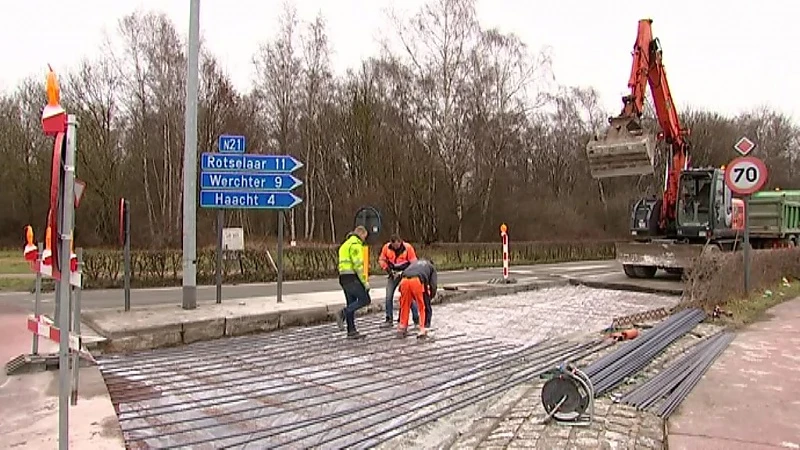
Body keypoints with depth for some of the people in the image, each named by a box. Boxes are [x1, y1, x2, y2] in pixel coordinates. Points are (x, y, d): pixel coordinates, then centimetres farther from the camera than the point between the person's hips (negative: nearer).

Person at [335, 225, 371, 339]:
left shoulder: (345, 244, 24)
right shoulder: (355, 244, -8)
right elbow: (358, 265, -16)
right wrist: (364, 281, -15)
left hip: (343, 277, 10)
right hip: (352, 277, -10)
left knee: (351, 304, 10)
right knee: (365, 300, -6)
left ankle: (351, 331, 10)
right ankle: (343, 313, -15)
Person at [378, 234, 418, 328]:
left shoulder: (408, 247, -15)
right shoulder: (386, 247, -8)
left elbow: (414, 263, -11)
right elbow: (382, 260, 3)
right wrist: (388, 270, -10)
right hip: (393, 274, 3)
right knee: (389, 297, -1)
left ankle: (416, 318, 8)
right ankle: (389, 320, 10)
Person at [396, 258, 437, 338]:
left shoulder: (414, 263, 41)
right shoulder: (431, 267, 29)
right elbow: (433, 285, 16)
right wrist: (429, 298, 26)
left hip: (404, 280, 3)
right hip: (417, 281, -3)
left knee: (404, 306, 19)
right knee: (424, 307, 13)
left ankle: (402, 328, 25)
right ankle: (423, 329, 9)